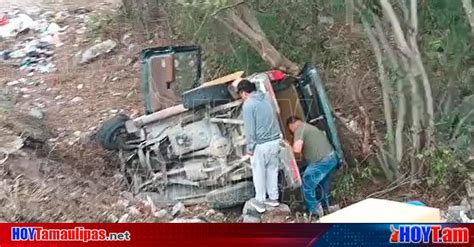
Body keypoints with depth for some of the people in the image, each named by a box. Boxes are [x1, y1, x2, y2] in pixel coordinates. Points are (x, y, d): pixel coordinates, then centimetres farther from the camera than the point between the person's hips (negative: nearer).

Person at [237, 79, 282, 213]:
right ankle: (273, 198, 29)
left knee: (259, 173, 9)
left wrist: (250, 147, -7)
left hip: (261, 144, -7)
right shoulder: (266, 98, 10)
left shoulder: (248, 104, -13)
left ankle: (259, 202, 20)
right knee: (272, 170, 18)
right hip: (275, 141, 7)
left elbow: (249, 129, -14)